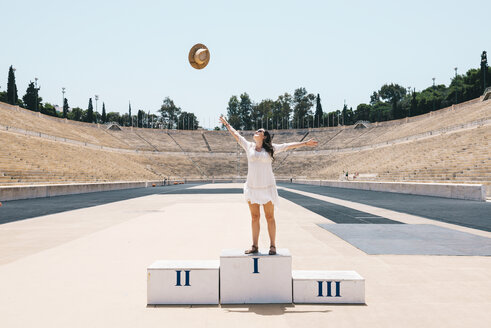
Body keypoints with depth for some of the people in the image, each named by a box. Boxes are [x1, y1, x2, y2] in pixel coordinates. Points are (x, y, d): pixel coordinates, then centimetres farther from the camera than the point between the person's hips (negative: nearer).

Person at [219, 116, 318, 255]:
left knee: (270, 217, 1)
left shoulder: (271, 148, 4)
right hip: (252, 187, 2)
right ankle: (255, 246, 14)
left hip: (267, 187, -2)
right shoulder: (249, 146, 10)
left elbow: (288, 146, 4)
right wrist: (227, 124, 26)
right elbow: (236, 135, 19)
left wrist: (304, 143, 1)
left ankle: (272, 246, 9)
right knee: (255, 217, 7)